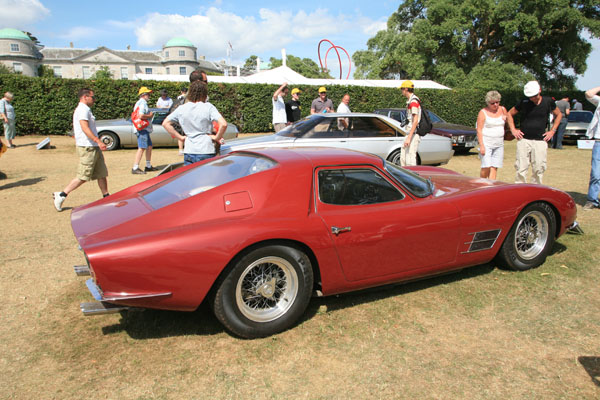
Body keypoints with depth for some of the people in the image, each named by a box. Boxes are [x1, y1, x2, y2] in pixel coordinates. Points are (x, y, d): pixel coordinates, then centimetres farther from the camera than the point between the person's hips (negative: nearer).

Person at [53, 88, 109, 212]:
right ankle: (61, 195, 2)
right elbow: (85, 128, -23)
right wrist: (98, 141, -30)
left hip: (93, 147, 10)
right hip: (87, 148, -10)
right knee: (83, 177, -7)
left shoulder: (81, 109, 21)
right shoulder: (83, 109, -11)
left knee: (102, 174, 10)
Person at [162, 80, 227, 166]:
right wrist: (217, 137, -3)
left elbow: (165, 123, 11)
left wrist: (180, 137, 10)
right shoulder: (208, 107, -7)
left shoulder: (181, 108, 5)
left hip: (188, 152, 3)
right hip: (206, 152, -3)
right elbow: (223, 124, -18)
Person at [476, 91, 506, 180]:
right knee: (486, 167, -11)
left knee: (494, 167, -1)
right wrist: (481, 145, -15)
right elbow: (479, 130, -7)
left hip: (499, 144, 5)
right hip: (486, 143, -4)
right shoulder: (483, 112, -3)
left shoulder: (502, 110, 12)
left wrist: (505, 119, 1)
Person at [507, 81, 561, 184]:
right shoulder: (523, 102, -2)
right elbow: (509, 114, 12)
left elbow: (559, 115, 18)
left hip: (540, 141, 1)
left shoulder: (548, 102, 2)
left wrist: (552, 131, 8)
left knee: (538, 170, 4)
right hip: (523, 140, -1)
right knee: (521, 169, -2)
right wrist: (513, 130, 3)